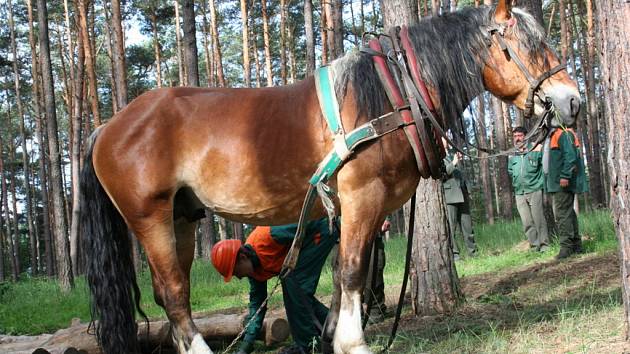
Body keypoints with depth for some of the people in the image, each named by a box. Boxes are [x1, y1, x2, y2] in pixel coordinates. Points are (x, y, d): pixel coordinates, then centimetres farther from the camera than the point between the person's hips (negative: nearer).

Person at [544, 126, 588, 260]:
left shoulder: (564, 135, -10)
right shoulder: (551, 137, 20)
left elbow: (570, 156, -20)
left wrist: (565, 176, -26)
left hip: (563, 183, -10)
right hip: (555, 184, 10)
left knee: (562, 213, -12)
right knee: (567, 213, 13)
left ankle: (567, 246, -12)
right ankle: (576, 245, 18)